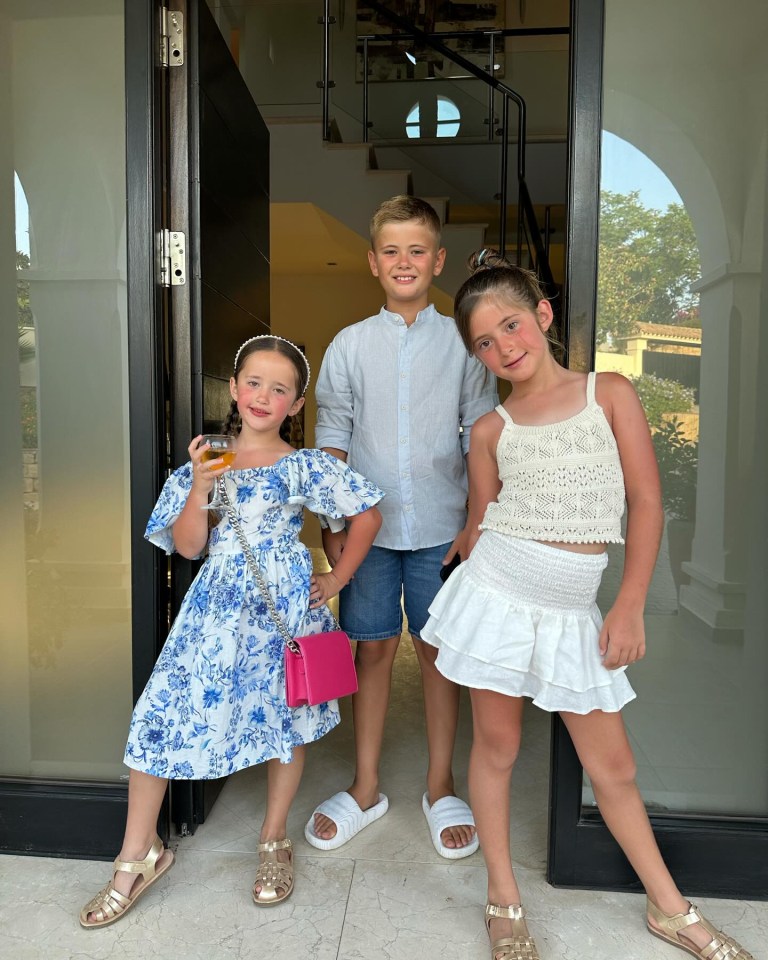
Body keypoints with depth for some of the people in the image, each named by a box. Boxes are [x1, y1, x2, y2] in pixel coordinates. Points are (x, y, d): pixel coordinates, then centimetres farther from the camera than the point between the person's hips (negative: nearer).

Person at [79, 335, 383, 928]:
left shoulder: (305, 467, -4)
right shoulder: (205, 460, 3)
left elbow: (368, 513, 2)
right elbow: (188, 546, -1)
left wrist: (338, 578, 2)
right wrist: (200, 487, -15)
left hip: (285, 607, -1)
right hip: (217, 607, 2)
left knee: (286, 718, 11)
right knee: (162, 713, 0)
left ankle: (274, 841, 36)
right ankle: (139, 855, 21)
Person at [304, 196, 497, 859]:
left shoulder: (462, 342, 2)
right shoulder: (350, 345, 4)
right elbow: (333, 438, 5)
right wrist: (332, 524, 1)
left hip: (442, 528, 0)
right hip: (369, 525, 1)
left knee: (439, 652, 8)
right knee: (373, 650, 10)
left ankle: (441, 786, 28)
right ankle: (366, 788, 27)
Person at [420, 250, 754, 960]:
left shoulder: (610, 392, 0)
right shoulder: (492, 429, 2)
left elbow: (646, 504, -1)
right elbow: (480, 524, 9)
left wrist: (631, 607, -4)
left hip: (571, 609, 0)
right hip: (497, 594, 0)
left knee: (613, 764, 12)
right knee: (497, 746, 10)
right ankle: (504, 900, 32)